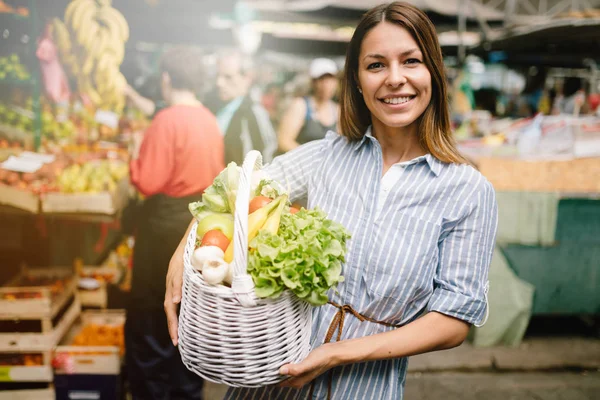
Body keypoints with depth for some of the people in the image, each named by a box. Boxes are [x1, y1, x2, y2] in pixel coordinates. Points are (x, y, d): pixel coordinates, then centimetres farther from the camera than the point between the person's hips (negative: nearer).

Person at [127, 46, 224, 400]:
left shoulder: (167, 120, -17)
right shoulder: (210, 121, 5)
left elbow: (148, 182, -18)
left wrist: (135, 160, -1)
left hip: (167, 224, -7)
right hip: (201, 221, 7)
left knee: (150, 318, 7)